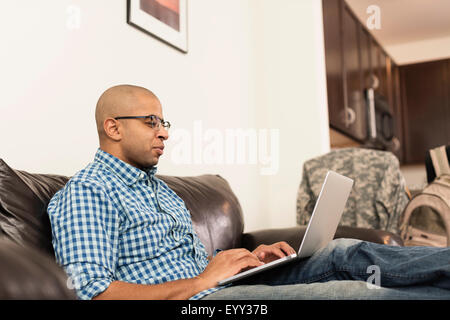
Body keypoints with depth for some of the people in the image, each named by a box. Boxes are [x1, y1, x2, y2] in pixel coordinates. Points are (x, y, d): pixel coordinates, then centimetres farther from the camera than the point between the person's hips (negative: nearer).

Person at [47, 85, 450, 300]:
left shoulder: (157, 187, 22)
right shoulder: (85, 192, -9)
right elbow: (93, 291, -21)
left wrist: (246, 259, 5)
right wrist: (202, 281, -19)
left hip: (215, 284, 9)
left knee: (344, 253, -6)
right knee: (349, 291, -25)